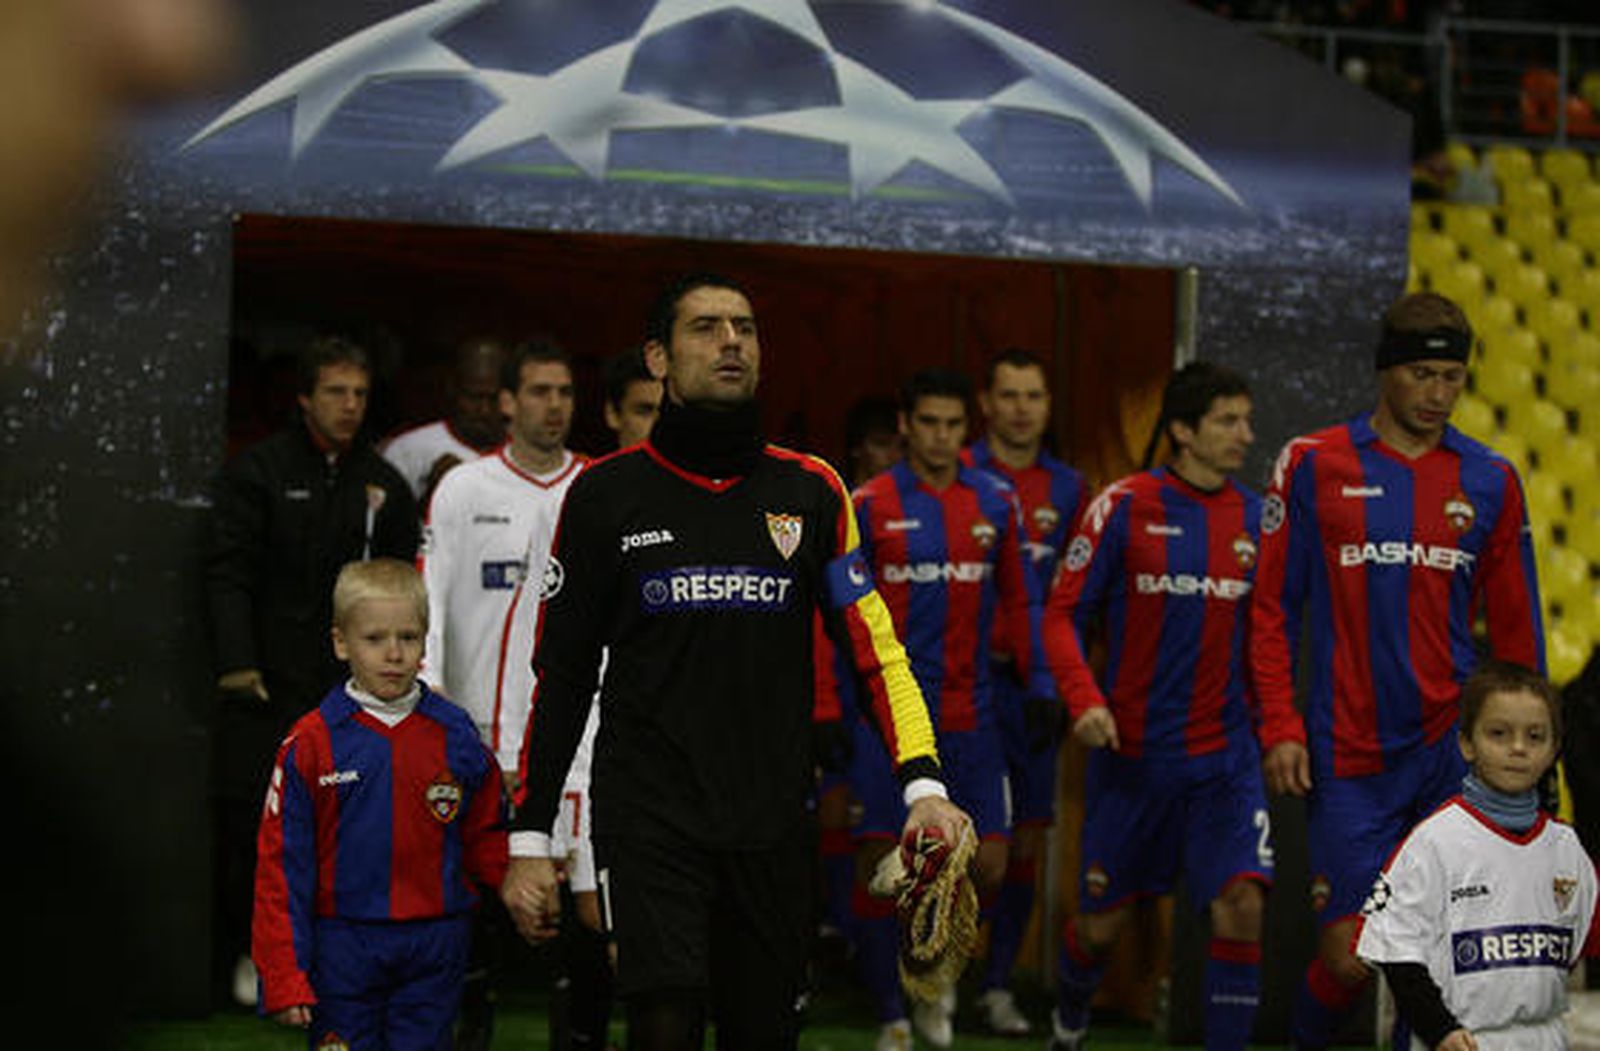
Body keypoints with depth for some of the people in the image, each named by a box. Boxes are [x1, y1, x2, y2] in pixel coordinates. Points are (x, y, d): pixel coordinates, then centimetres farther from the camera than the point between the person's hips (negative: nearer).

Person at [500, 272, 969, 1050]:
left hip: (773, 830, 2)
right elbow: (562, 674, 6)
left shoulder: (810, 492, 7)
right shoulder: (606, 495, 3)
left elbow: (874, 644, 4)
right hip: (648, 818, -2)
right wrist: (530, 839, 3)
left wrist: (923, 783, -10)